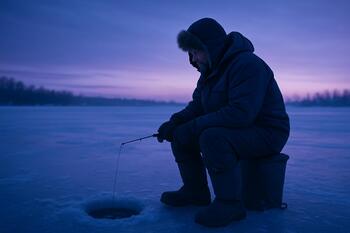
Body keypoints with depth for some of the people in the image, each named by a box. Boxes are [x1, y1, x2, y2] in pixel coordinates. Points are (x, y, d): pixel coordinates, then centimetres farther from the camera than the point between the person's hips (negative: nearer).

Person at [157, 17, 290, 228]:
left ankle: (230, 203, -20)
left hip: (267, 133, -9)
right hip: (233, 128, 9)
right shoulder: (210, 69, 8)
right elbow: (197, 105, 11)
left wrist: (195, 125, -27)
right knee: (181, 134, -2)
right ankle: (196, 191, 9)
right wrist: (175, 121, -8)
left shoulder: (248, 64, -22)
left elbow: (241, 113, -33)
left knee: (212, 138, -35)